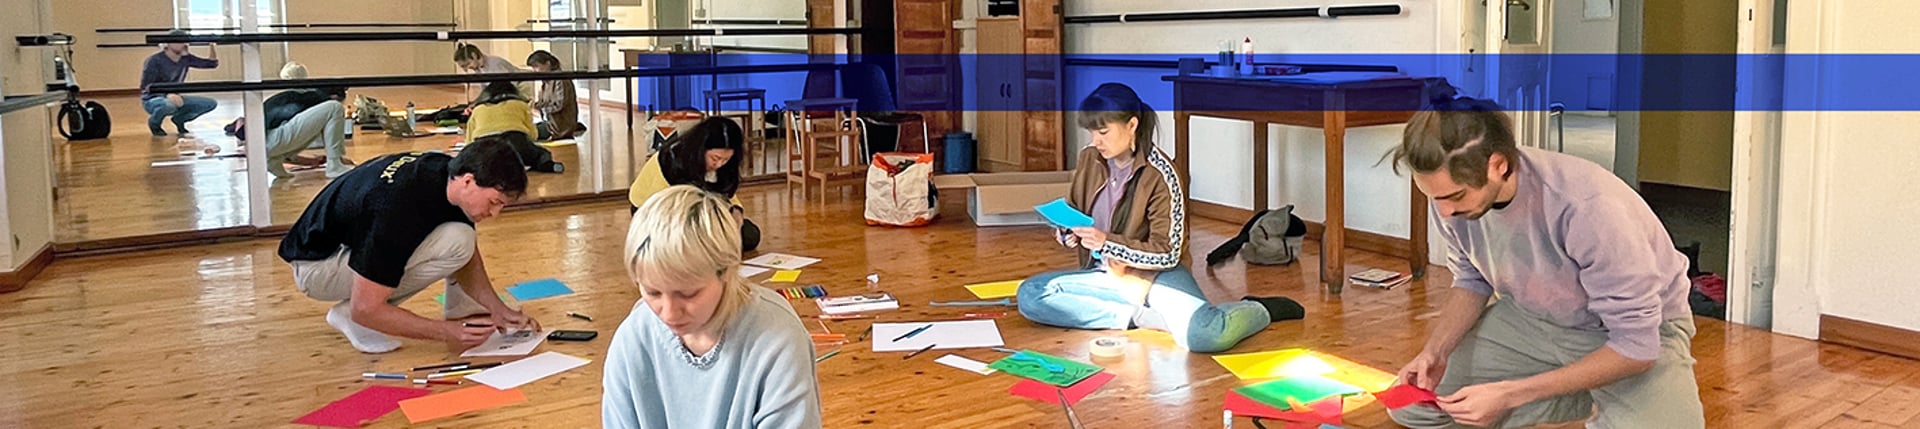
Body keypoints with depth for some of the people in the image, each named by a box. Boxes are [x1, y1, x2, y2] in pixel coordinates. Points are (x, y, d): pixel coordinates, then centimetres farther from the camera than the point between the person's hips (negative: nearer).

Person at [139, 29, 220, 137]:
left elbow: (212, 63, 3)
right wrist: (167, 94, -41)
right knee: (169, 104, -43)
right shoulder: (155, 60, -18)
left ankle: (179, 120, 9)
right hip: (153, 99, -5)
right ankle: (154, 123, -7)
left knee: (211, 104, -12)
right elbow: (146, 86, -24)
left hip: (174, 98, 5)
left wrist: (212, 45, -14)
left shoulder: (185, 58, -1)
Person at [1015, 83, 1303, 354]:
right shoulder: (1089, 161, 0)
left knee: (1204, 335, -35)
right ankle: (1142, 316, -15)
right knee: (1030, 295, -19)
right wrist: (1067, 234, -7)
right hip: (1105, 275, 6)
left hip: (1156, 275, -6)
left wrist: (1106, 242, -24)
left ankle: (1262, 309, 1)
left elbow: (1167, 254, -14)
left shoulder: (1159, 174, -15)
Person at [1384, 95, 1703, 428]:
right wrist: (1435, 351, -16)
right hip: (1534, 319, 6)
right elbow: (1472, 281, 2)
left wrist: (1510, 395, -32)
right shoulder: (1453, 188, -17)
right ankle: (1591, 400, 8)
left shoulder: (1586, 208, -35)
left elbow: (1636, 346, -28)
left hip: (1638, 331, -5)